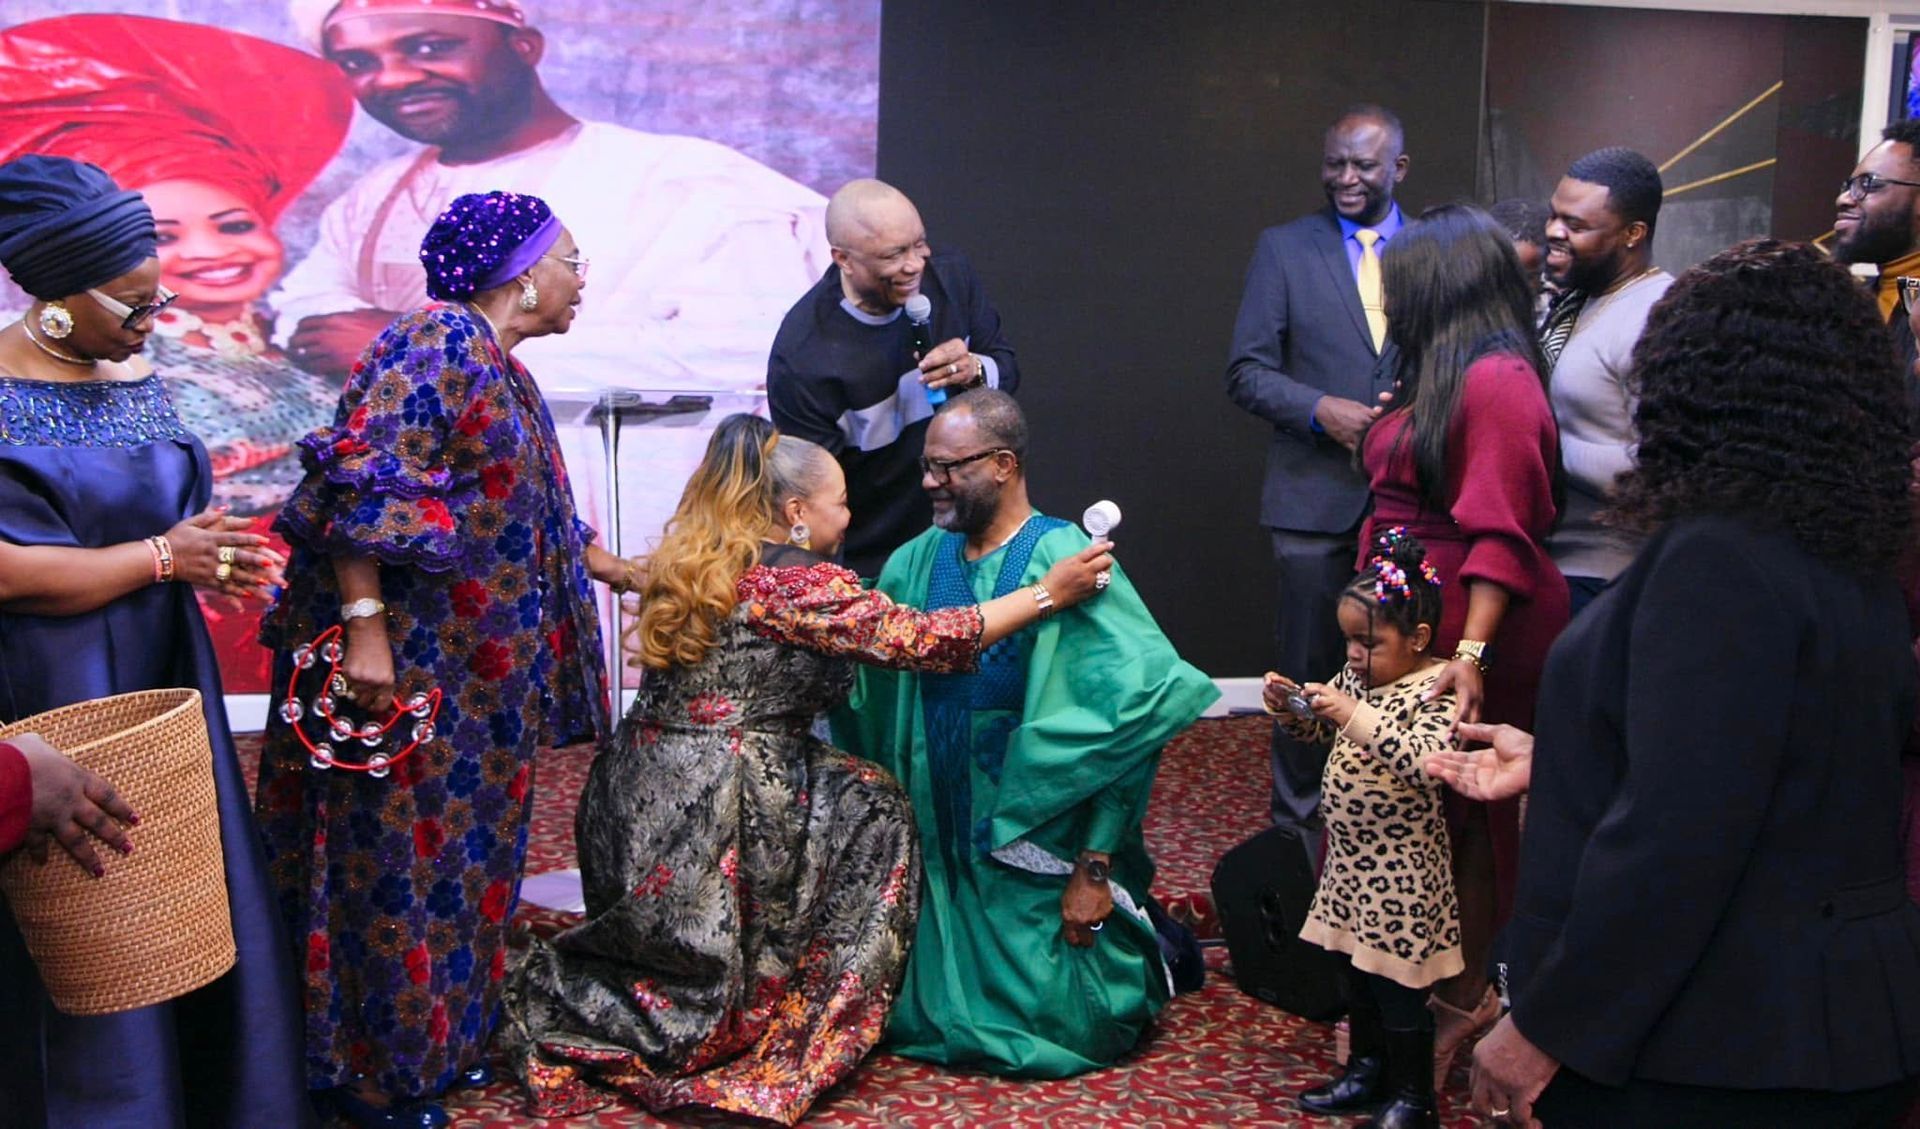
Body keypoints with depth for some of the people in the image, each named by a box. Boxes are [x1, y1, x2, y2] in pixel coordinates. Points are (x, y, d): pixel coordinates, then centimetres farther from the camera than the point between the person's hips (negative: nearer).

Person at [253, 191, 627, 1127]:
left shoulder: (501, 371, 16)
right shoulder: (438, 344, -14)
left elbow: (529, 515, 27)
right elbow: (360, 480, -25)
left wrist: (612, 569, 34)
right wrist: (364, 623, -29)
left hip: (476, 674, 10)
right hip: (403, 661, -10)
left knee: (464, 849, 16)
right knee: (398, 855, 1)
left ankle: (444, 1038, 30)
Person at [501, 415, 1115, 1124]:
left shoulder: (690, 565, 11)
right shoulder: (798, 583, -12)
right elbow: (923, 639, -12)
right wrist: (1049, 593, -6)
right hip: (716, 823, -8)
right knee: (871, 809, 8)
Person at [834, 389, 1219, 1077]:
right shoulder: (916, 563, 2)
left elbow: (1128, 717, -22)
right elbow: (867, 695, 7)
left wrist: (1095, 870, -21)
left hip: (1037, 847, -6)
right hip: (943, 848, 6)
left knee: (1063, 1028, -1)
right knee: (924, 1022, 13)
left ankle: (1146, 949, 31)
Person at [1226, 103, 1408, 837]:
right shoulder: (1284, 249, 4)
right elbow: (1247, 371, 0)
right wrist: (1319, 409, -16)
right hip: (1319, 495, -1)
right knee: (1309, 669, 6)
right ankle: (1298, 825, 21)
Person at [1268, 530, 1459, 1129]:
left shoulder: (1435, 694, -19)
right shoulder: (1356, 678, 3)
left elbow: (1428, 765, -35)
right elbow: (1321, 733, 18)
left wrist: (1356, 716, -39)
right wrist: (1292, 708, -3)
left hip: (1400, 870, -8)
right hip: (1351, 858, 8)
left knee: (1398, 987, 4)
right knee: (1358, 971, 21)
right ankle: (1367, 1069, 38)